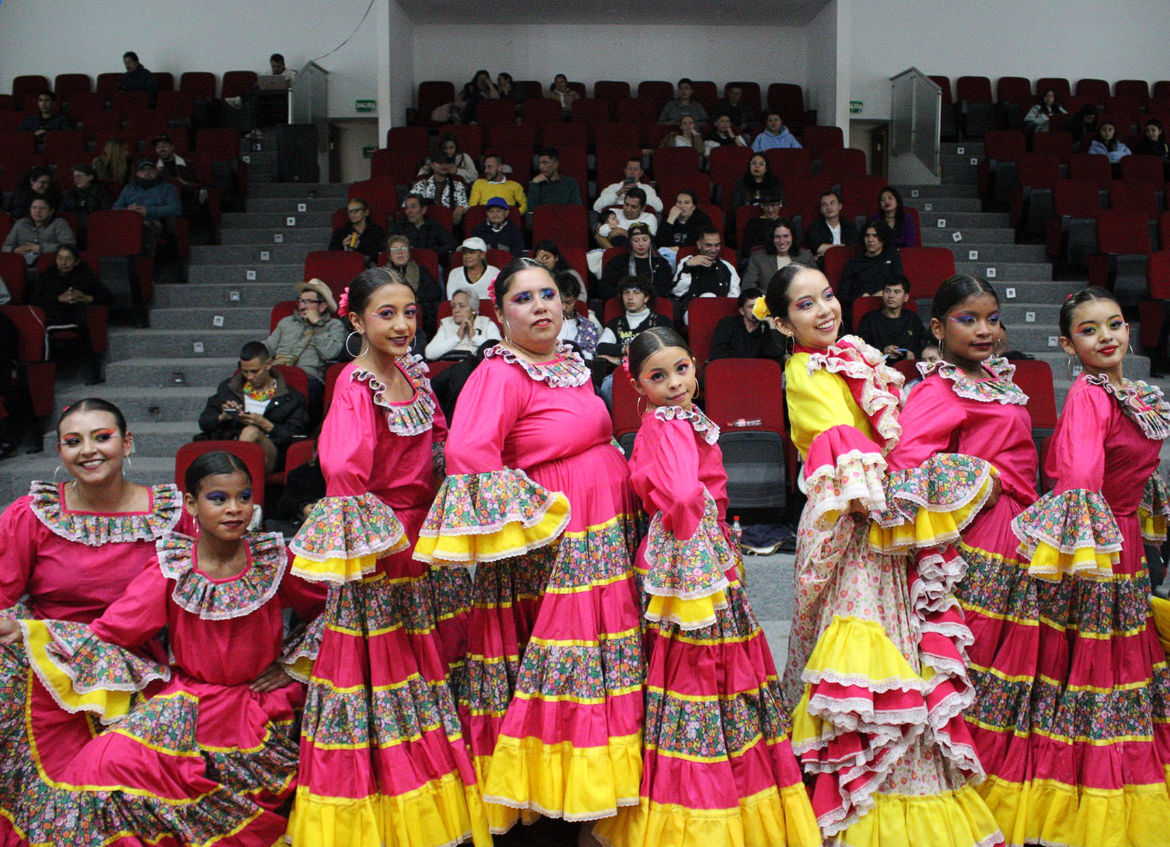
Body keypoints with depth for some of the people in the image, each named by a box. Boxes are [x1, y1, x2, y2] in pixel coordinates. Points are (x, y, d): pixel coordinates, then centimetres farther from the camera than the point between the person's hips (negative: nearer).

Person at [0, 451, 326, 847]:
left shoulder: (273, 561, -6)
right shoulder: (172, 570, -7)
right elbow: (107, 632, -6)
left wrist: (294, 665, 0)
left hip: (262, 710, 0)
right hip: (190, 705, 0)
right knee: (105, 763, -21)